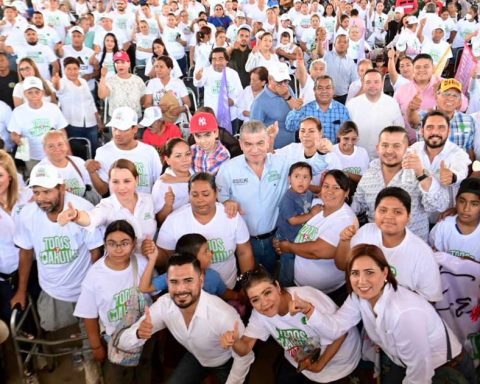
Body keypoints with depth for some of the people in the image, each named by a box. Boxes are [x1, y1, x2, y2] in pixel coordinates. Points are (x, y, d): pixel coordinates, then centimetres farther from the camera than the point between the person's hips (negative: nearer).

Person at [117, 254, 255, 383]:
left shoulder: (223, 315, -41)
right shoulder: (163, 305, -27)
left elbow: (243, 357, -26)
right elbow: (124, 343, -21)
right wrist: (139, 334, -42)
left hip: (227, 362, -3)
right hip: (195, 357, 3)